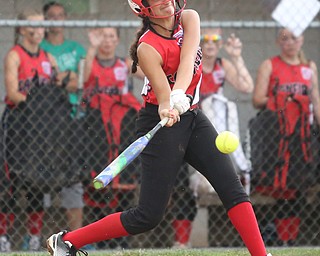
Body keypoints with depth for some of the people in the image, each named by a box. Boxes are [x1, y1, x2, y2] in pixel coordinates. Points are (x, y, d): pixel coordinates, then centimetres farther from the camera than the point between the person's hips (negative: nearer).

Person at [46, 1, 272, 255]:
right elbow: (163, 94, -31)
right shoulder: (147, 47, -19)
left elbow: (187, 60, -23)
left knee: (233, 188, -6)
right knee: (149, 215, -7)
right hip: (161, 125, -6)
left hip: (192, 118, 6)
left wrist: (179, 93, -41)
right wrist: (167, 109, -54)